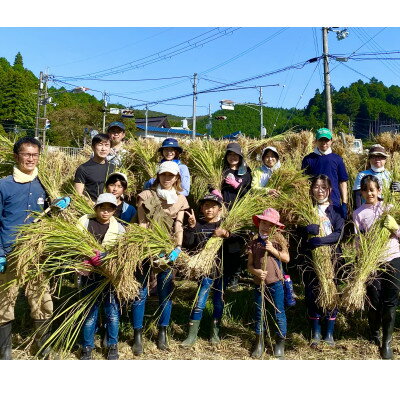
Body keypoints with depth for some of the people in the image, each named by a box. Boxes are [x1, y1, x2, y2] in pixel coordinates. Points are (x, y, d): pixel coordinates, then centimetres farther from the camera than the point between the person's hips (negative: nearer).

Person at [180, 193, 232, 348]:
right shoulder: (198, 225, -2)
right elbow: (187, 244, -12)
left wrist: (226, 234, -30)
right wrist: (191, 227, -24)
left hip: (223, 270, 1)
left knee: (219, 303, 13)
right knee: (199, 303, -1)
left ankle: (215, 332, 31)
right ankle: (192, 335, 13)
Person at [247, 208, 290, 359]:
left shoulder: (278, 240, -2)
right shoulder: (254, 243, 1)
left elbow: (286, 258, -4)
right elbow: (249, 265, 2)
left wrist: (273, 250, -15)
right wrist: (256, 271, -18)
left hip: (275, 282, -2)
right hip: (259, 283, 2)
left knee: (279, 313, 7)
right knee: (259, 313, 13)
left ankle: (280, 342, 23)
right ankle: (259, 342, 28)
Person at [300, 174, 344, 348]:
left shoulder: (335, 210, 4)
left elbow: (339, 234, -8)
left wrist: (321, 240, -22)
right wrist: (308, 228, -23)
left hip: (331, 257, 0)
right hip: (311, 257, 1)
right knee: (312, 293, 2)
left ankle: (329, 332, 16)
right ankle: (316, 332, 16)